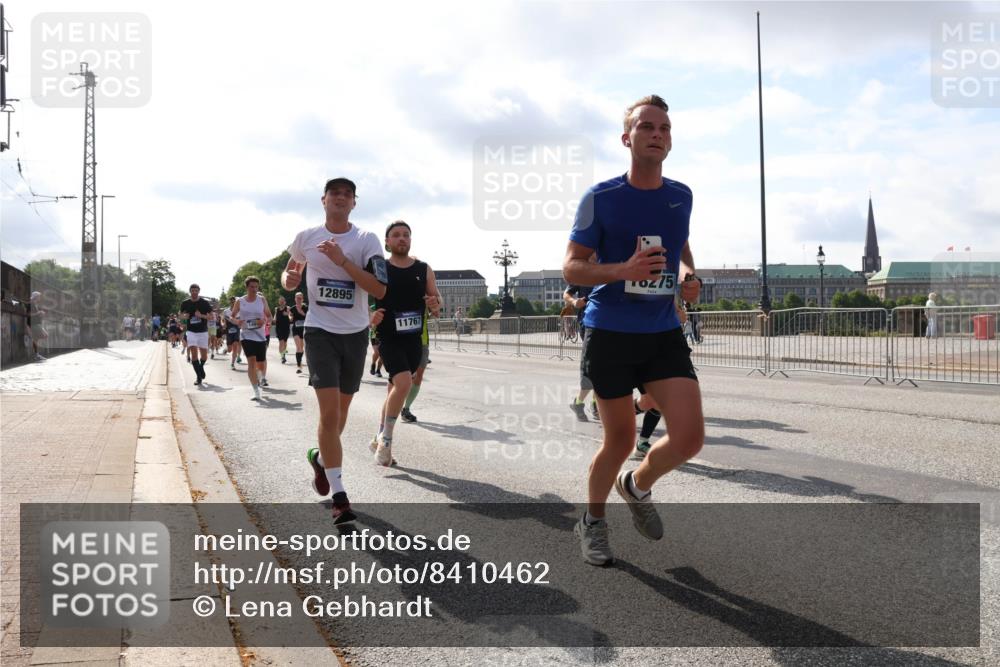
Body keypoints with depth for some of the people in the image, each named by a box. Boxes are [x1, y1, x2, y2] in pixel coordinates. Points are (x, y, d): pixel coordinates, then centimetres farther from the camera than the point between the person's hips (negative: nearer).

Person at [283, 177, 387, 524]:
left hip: (355, 333, 2)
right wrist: (288, 279, -5)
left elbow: (379, 290, -16)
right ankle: (339, 495, -9)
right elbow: (292, 267, 20)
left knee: (342, 408, 15)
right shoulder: (306, 237, 0)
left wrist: (343, 260, -24)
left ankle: (321, 456, 45)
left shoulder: (367, 241, -5)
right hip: (320, 331, -1)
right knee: (330, 410, -13)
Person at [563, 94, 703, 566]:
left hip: (664, 333, 4)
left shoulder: (681, 196, 7)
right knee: (620, 439, 5)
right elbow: (571, 268, -6)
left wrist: (688, 275, 2)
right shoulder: (600, 198, -7)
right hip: (610, 333, -3)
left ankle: (637, 486, 24)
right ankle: (592, 521, 33)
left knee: (689, 437, -10)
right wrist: (624, 270, -24)